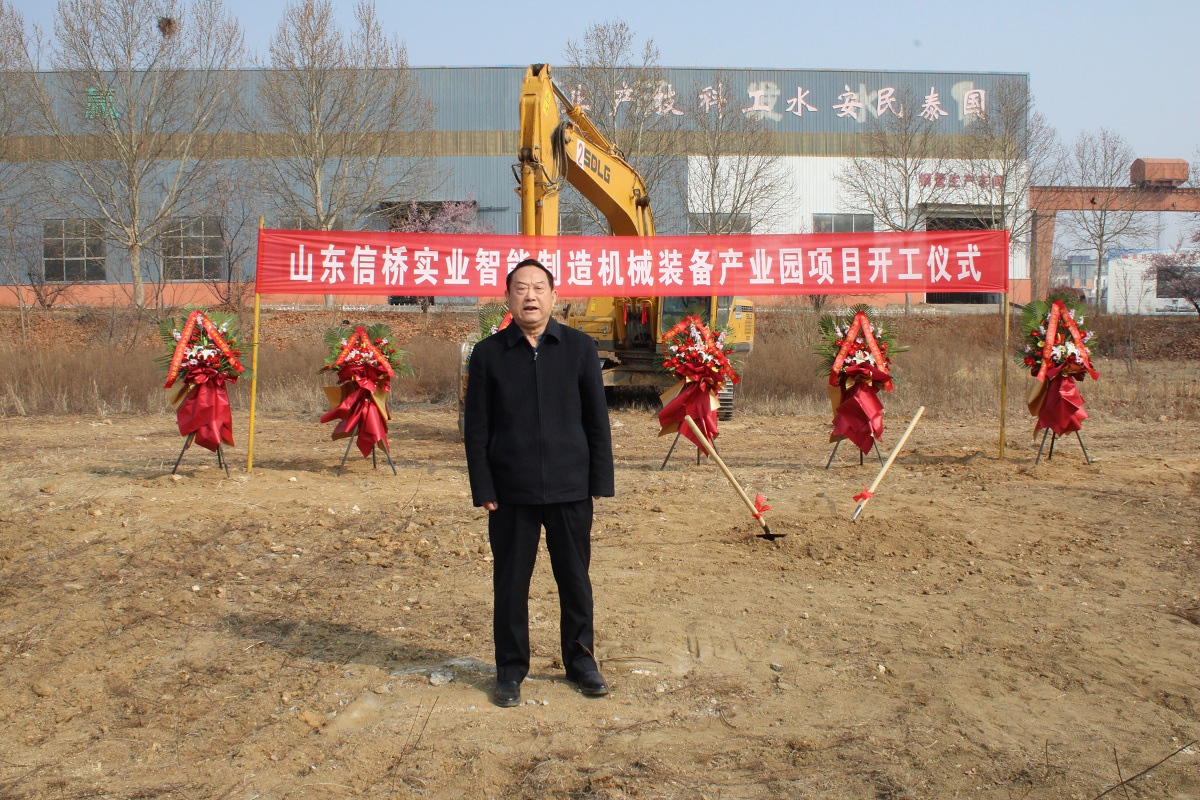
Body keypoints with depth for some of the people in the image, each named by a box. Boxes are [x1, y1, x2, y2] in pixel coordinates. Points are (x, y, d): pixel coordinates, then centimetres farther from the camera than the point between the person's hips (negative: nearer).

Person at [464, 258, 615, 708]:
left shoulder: (579, 348, 2)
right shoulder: (488, 354, 1)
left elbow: (597, 420, 4)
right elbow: (476, 428, 2)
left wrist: (601, 481, 0)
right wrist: (483, 490, -3)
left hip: (570, 488, 1)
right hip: (511, 493, 0)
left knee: (575, 580, 11)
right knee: (510, 584, 7)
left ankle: (580, 660, 29)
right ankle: (511, 670, 23)